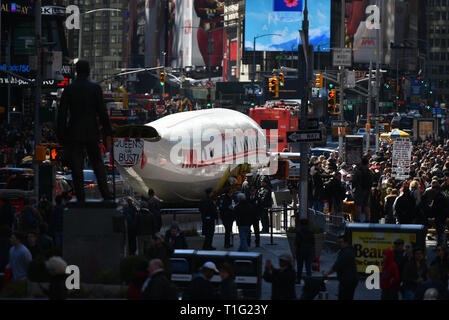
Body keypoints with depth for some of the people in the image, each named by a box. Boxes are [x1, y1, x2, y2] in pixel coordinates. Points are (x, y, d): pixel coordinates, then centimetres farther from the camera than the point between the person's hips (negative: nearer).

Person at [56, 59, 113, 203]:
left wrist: (61, 136, 3)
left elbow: (62, 114, -3)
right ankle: (105, 193, 2)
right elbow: (102, 112, -6)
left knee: (76, 166, 3)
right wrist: (107, 134, 0)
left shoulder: (69, 89, -2)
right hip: (92, 132, 0)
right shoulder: (95, 88, -4)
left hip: (74, 133, 0)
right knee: (97, 162, 12)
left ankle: (80, 196, 0)